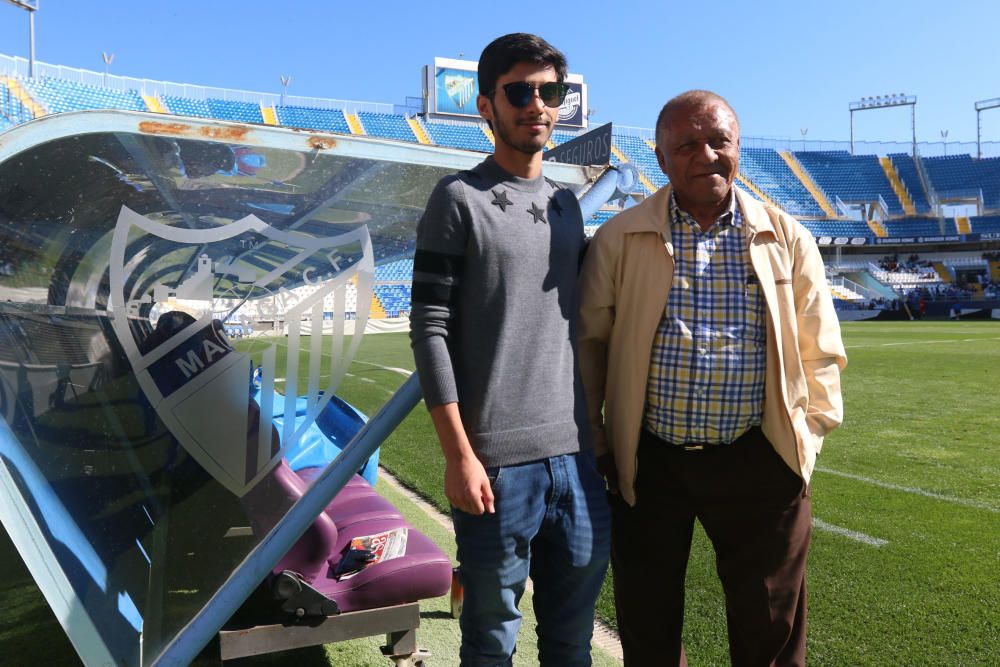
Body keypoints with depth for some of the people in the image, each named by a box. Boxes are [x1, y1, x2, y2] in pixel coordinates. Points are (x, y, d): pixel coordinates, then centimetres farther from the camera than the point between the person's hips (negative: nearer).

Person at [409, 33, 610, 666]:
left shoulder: (567, 204, 14)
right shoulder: (459, 199, -3)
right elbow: (430, 330, -9)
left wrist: (602, 432, 15)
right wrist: (458, 455, -13)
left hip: (577, 455, 5)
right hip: (497, 460, -5)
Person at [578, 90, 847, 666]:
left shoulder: (787, 238, 3)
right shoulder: (620, 240, -1)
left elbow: (818, 350, 8)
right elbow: (589, 341, 2)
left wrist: (808, 435, 0)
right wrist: (592, 446, 1)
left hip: (759, 465, 1)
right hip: (648, 464, 0)